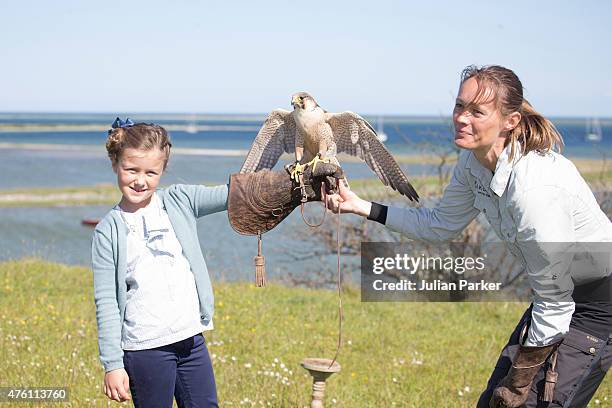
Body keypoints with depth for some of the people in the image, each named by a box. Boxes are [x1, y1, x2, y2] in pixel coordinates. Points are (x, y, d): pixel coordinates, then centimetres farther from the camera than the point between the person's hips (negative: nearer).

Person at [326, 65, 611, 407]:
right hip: (563, 295, 9)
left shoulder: (533, 186, -32)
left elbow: (554, 296, -25)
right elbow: (441, 226, 10)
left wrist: (525, 371, -15)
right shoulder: (474, 162, -6)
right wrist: (361, 207, 5)